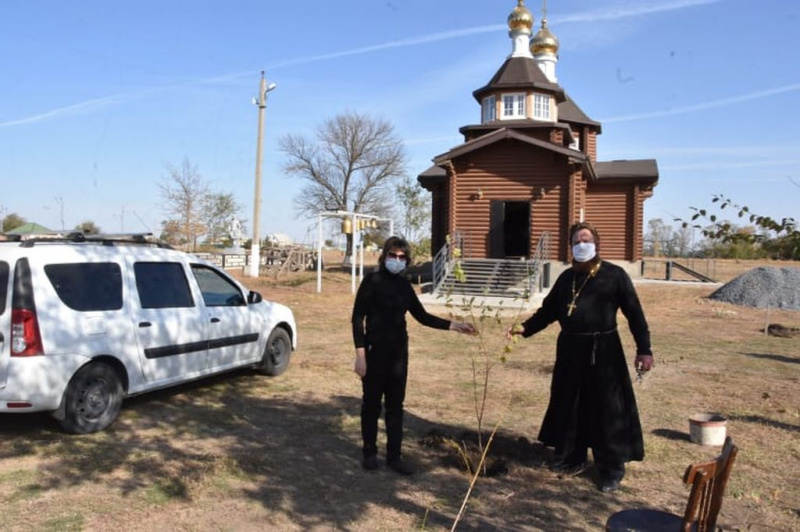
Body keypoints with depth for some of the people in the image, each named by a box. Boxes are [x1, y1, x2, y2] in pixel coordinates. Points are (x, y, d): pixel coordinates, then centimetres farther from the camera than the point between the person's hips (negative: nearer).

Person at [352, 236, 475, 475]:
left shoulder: (403, 284, 8)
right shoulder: (372, 280, -9)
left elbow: (422, 316, 11)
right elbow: (357, 318, -11)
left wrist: (454, 326, 2)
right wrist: (360, 354, -16)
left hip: (398, 350, 5)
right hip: (375, 349, -5)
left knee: (396, 404, 9)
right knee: (372, 403, 6)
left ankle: (394, 456, 19)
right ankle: (370, 453, 22)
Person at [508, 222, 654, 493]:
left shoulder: (614, 275, -4)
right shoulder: (566, 277, 12)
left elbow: (634, 313, -6)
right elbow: (549, 309, 15)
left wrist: (644, 349, -13)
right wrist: (525, 328, 2)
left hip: (602, 351, -5)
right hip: (570, 350, 5)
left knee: (607, 410, 0)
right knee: (568, 406, 13)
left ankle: (612, 470, 12)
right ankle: (571, 458, 29)